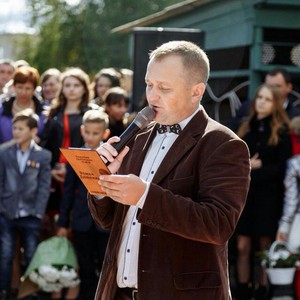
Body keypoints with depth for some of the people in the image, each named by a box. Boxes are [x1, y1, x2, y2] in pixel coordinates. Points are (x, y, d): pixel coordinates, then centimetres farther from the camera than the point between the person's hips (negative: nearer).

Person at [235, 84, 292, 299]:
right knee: (243, 247, 1)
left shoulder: (281, 132, -2)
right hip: (246, 195, 4)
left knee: (266, 249, 2)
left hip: (269, 197, -4)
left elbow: (282, 167, -7)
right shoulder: (246, 128, 11)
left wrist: (253, 172, -13)